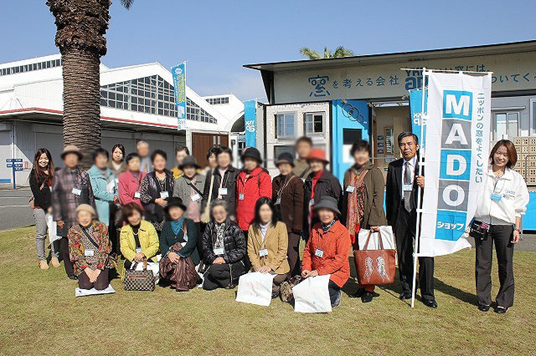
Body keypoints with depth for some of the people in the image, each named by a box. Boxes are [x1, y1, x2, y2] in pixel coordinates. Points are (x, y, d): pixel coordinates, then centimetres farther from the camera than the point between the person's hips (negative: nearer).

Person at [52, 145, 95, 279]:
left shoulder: (84, 174, 10)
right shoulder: (58, 175, 4)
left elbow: (90, 195, 12)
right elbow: (55, 197, 2)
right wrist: (58, 217, -4)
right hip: (66, 218, -1)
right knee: (67, 244, 5)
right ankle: (70, 271, 19)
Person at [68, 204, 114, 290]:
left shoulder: (101, 227, -6)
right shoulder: (73, 231, -2)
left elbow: (104, 250, -7)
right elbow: (75, 254, -2)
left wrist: (99, 269, -14)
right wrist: (87, 269, -12)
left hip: (101, 262, -1)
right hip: (83, 264, 1)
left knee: (100, 286, -17)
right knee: (85, 285, -18)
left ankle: (102, 275, 16)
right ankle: (83, 276, 17)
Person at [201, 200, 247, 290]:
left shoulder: (234, 228, -5)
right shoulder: (210, 227, 7)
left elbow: (242, 250, -7)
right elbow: (205, 247, 5)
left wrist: (225, 259, -15)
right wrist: (213, 259, -12)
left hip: (233, 263, -4)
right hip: (214, 261, 4)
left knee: (214, 269, -31)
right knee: (207, 286, -14)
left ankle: (230, 280, -5)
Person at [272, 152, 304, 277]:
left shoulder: (296, 181, -5)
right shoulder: (276, 181, 15)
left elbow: (299, 204, -9)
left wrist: (297, 225, -14)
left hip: (291, 224, -6)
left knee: (292, 253, -3)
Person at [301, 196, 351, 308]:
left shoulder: (342, 231, -11)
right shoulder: (316, 228, 7)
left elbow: (341, 258, -16)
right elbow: (308, 250, 12)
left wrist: (319, 271, -20)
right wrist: (306, 268, -4)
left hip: (335, 273, -5)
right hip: (316, 272, 5)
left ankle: (335, 296, 5)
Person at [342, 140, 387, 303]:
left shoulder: (374, 172, -3)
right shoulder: (349, 174, 13)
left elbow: (378, 198, -10)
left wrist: (374, 221, -17)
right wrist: (345, 222, 12)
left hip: (370, 221, -5)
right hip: (353, 221, 5)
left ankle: (369, 289, 11)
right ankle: (362, 286, 22)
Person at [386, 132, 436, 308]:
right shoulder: (393, 166, 10)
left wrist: (425, 186, -21)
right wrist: (390, 218, 10)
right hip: (400, 214, 3)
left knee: (425, 255, -3)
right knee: (403, 254, 11)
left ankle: (427, 295, 11)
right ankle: (407, 289, 27)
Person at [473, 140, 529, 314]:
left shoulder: (516, 178, 6)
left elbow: (519, 207, 8)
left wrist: (516, 229, 2)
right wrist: (471, 223, 1)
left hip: (505, 226, 0)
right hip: (482, 223, 0)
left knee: (505, 265, 5)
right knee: (482, 264, 7)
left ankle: (504, 301, 20)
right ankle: (484, 299, 21)